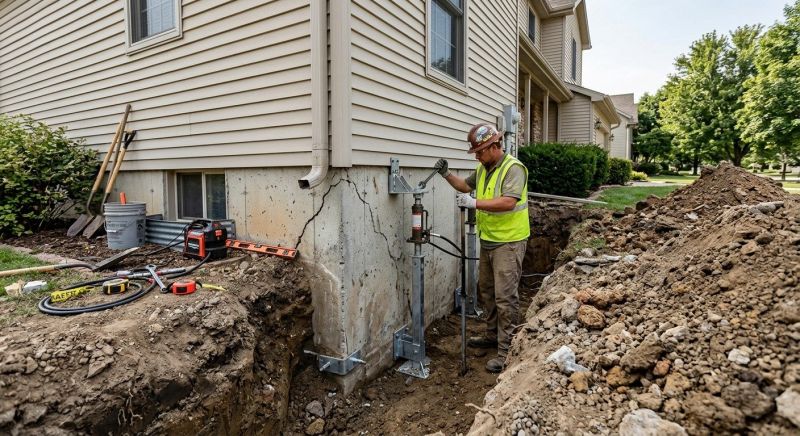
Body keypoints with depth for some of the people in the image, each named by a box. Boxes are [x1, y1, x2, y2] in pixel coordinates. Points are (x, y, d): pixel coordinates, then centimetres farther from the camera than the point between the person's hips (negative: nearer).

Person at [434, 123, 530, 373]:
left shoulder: (513, 168, -17)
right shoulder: (483, 169, 9)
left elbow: (508, 202, -29)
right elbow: (466, 186, 24)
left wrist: (475, 203, -31)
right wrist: (447, 175, 9)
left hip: (509, 242, -9)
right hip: (488, 240, 9)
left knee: (505, 296, -5)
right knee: (487, 290, 19)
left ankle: (506, 350, 6)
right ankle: (492, 335, 36)